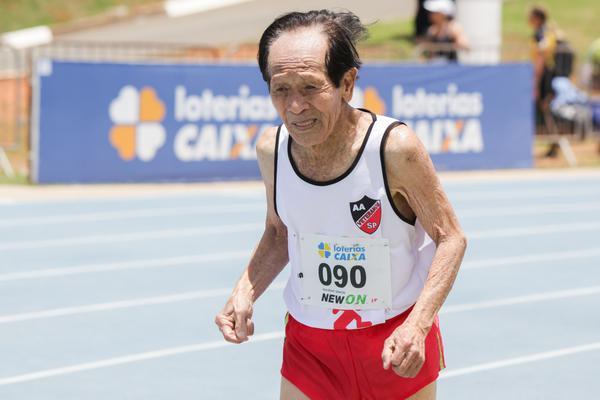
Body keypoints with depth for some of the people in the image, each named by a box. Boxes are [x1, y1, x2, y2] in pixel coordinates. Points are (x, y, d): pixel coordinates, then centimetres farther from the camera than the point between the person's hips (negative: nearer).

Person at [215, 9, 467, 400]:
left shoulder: (395, 148, -22)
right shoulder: (271, 149, -9)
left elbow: (451, 238, -12)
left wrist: (416, 326, -24)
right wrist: (245, 292, -8)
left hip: (398, 347, -3)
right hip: (308, 344, 3)